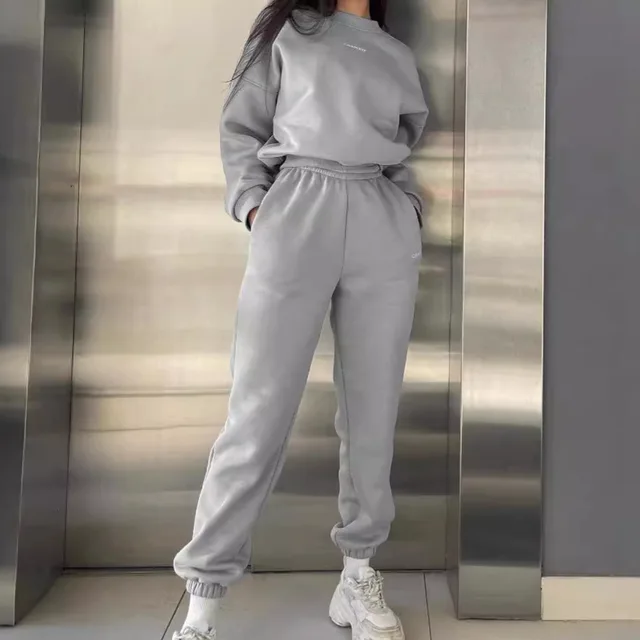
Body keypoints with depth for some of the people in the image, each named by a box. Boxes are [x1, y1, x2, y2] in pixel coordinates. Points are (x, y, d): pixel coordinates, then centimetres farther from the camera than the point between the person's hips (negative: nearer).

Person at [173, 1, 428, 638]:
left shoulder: (398, 57, 24)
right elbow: (240, 128, 10)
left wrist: (412, 208, 7)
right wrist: (252, 202, -5)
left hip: (383, 226, 4)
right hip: (297, 212, -3)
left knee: (373, 408, 2)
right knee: (259, 408, -8)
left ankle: (359, 575, 13)